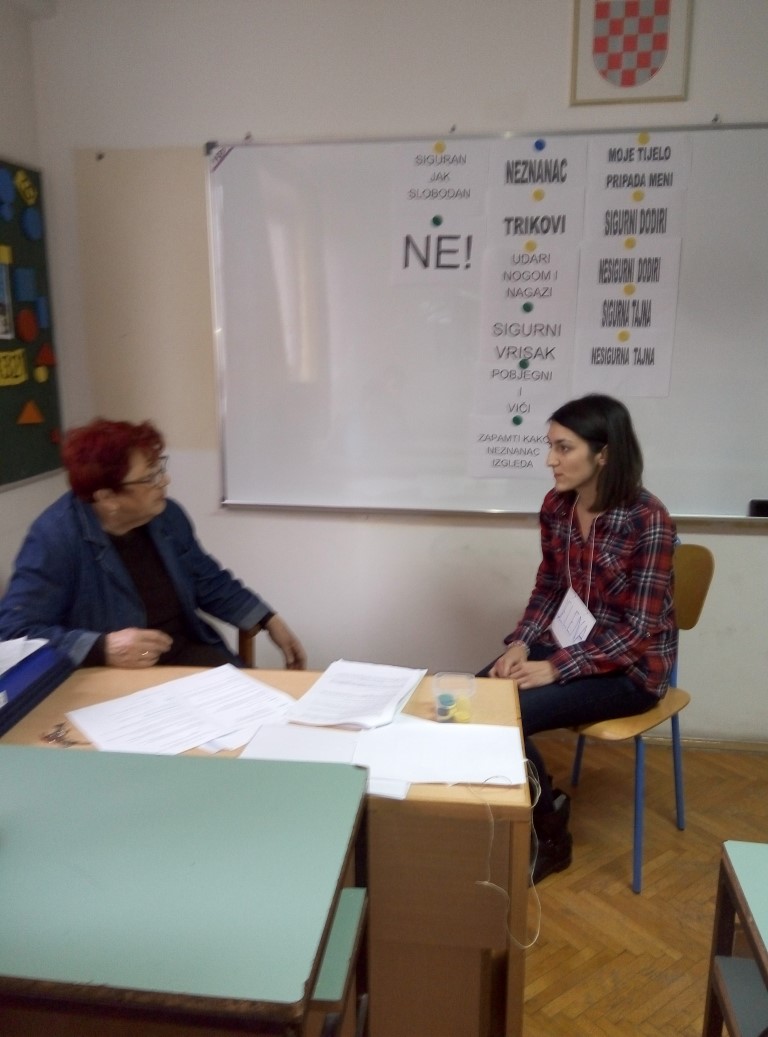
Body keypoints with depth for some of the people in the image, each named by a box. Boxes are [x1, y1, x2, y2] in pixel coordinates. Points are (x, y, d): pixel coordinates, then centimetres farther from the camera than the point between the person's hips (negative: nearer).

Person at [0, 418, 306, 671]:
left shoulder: (167, 515, 3)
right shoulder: (54, 537, -18)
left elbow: (211, 582, 17)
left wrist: (270, 621, 9)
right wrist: (101, 648, -33)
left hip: (188, 654, 6)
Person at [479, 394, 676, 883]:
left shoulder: (648, 519, -21)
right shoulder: (557, 505, -2)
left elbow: (639, 628, -20)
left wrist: (555, 669, -24)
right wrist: (521, 644, -9)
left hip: (630, 666, -6)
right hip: (566, 643, 7)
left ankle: (547, 832, 6)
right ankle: (542, 802, 10)